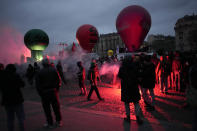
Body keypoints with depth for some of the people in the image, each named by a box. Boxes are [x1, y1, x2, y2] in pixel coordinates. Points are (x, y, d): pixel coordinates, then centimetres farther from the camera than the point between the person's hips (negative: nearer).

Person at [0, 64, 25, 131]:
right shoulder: (15, 75, -10)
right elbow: (22, 84, -3)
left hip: (6, 101, 4)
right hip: (17, 100, -4)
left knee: (10, 119, 13)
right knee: (21, 117, 5)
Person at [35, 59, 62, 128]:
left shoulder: (40, 72, -6)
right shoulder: (54, 70, -1)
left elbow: (37, 84, -5)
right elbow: (59, 81, -2)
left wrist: (40, 93, 3)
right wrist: (57, 89, 6)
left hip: (44, 92, -2)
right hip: (54, 91, 2)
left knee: (47, 108, 8)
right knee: (56, 107, 13)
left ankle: (50, 123, 15)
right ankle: (59, 121, 22)